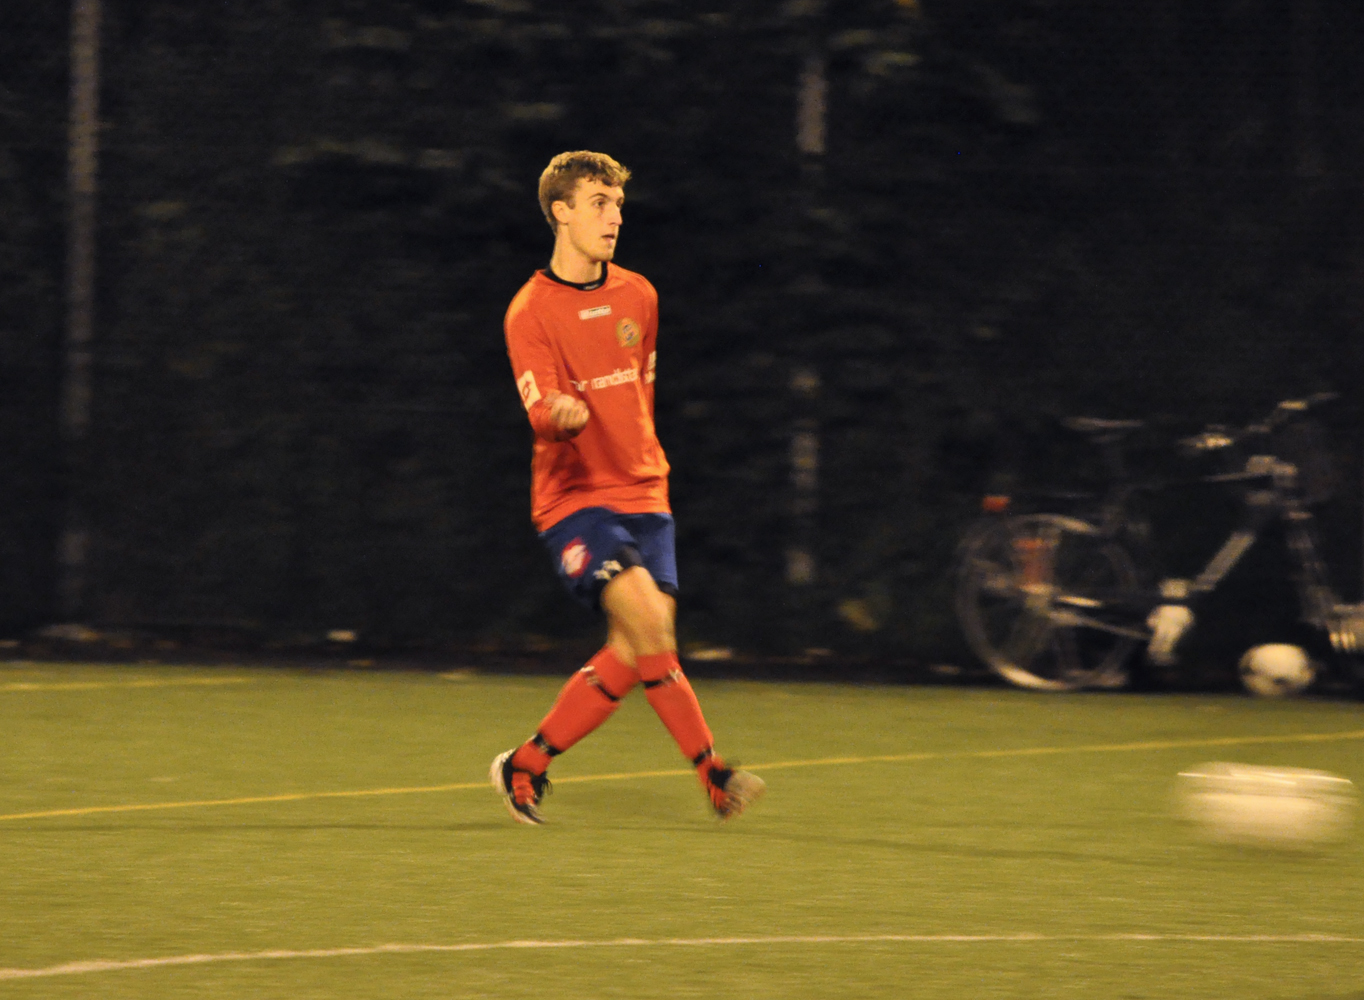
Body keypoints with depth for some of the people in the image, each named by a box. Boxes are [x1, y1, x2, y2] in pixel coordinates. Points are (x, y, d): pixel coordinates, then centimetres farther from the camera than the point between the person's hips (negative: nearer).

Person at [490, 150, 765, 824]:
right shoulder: (531, 310, -7)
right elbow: (542, 412, -19)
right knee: (647, 617, -23)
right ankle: (711, 773, -16)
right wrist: (563, 414, -41)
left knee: (634, 651, -5)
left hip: (643, 495, 6)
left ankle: (526, 766, 9)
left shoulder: (638, 296, 12)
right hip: (573, 498, -6)